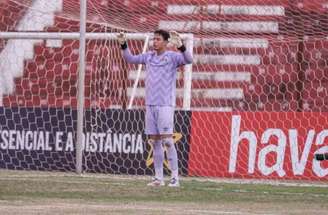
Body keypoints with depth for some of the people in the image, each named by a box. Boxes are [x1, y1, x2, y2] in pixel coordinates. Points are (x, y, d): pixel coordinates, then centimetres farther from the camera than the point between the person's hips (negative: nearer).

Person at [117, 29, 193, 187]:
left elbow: (188, 60, -21)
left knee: (167, 140, -10)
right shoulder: (149, 57, 13)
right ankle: (159, 178, 9)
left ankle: (175, 177, -7)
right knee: (154, 141, 5)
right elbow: (130, 59, 23)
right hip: (150, 105, 6)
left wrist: (181, 46, -37)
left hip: (165, 105, -6)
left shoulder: (172, 57, -4)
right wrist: (123, 45, 7)